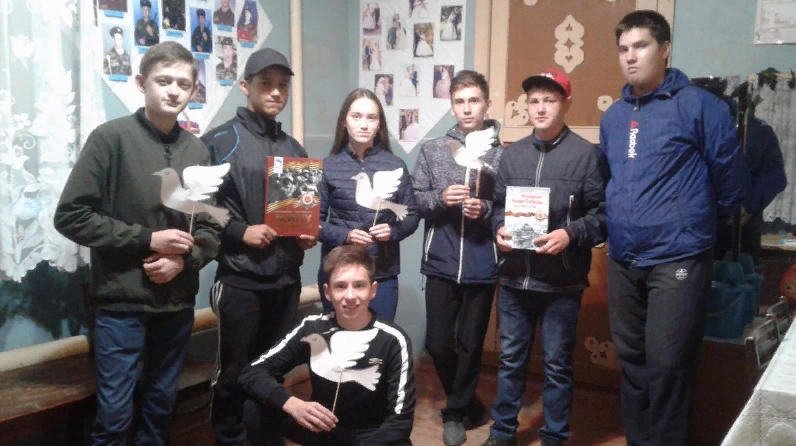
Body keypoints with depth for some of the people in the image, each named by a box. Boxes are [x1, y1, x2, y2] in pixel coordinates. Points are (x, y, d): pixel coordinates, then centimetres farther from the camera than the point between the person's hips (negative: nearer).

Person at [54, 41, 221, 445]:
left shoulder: (197, 151, 7)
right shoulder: (111, 137, -8)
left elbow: (211, 227, 9)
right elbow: (71, 216, -12)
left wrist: (184, 259, -11)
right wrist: (146, 239, -15)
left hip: (178, 302, 5)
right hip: (121, 301, -4)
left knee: (160, 406, 16)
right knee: (114, 412, 3)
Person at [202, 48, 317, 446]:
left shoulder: (293, 148, 14)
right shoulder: (220, 141, -5)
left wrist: (309, 234, 2)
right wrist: (240, 232, -17)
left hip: (286, 279, 5)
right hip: (240, 279, -5)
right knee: (235, 372, 4)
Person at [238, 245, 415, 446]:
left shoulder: (392, 341, -18)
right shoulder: (312, 329, -10)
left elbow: (401, 419, -17)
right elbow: (252, 372, -12)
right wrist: (291, 404, -31)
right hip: (322, 428, 2)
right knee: (253, 408, -21)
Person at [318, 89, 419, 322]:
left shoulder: (396, 166, 0)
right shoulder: (328, 167, -2)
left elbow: (412, 216, 5)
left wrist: (393, 231, -14)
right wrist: (344, 235, -16)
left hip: (384, 274, 1)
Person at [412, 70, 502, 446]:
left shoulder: (501, 154, -2)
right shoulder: (432, 150, 4)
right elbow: (414, 200, 2)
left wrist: (486, 210, -18)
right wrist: (441, 198, -16)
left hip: (483, 266, -1)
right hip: (441, 264, 2)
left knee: (471, 343, 9)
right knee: (438, 342, 8)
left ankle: (455, 412, 28)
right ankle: (467, 401, 33)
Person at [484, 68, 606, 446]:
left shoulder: (586, 154, -3)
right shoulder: (512, 154, 11)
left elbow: (602, 213, -6)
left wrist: (570, 234, -21)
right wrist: (499, 229, -5)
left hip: (562, 281, -4)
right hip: (515, 276, 4)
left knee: (557, 364, 8)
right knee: (510, 359, 14)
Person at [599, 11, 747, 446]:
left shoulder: (698, 105, -8)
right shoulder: (612, 116, 10)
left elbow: (729, 177, -3)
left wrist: (703, 222, 8)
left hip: (678, 258, -6)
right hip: (622, 259, 6)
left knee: (666, 363, -5)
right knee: (631, 359, 14)